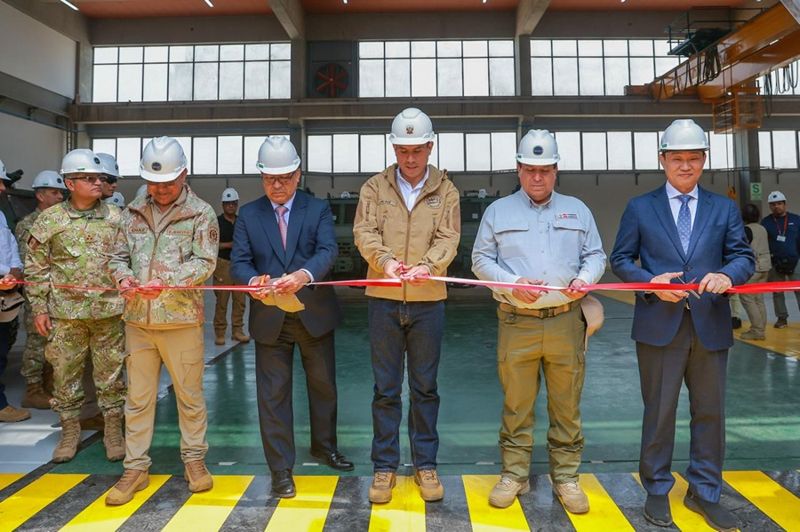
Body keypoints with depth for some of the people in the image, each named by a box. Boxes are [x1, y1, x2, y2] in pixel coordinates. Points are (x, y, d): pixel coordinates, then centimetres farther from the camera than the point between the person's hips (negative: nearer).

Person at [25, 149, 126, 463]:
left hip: (109, 312, 0)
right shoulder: (50, 220, 0)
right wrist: (39, 308, 0)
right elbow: (36, 268, 4)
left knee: (111, 374, 7)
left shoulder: (115, 217, 3)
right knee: (65, 374, 10)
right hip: (65, 314, 0)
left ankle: (113, 431, 21)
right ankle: (69, 431, 27)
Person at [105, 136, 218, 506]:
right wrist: (123, 278, -9)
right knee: (138, 397, 12)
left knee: (190, 394, 9)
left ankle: (194, 459, 26)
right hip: (137, 319, 4)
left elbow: (205, 262, -10)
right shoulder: (133, 212, 10)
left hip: (181, 319, -3)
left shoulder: (201, 213, -3)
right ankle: (135, 468, 24)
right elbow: (118, 256, 13)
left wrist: (166, 281, -22)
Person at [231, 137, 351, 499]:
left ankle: (324, 445, 41)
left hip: (315, 314, 0)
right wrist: (253, 280, -29)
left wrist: (304, 274, -38)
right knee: (273, 394, 5)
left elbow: (328, 251, -17)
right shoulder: (248, 215, 3)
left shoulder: (318, 209, -1)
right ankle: (281, 469, 20)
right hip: (269, 318, 0)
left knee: (323, 384, 16)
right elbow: (239, 263, -5)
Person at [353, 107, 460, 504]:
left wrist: (428, 265, -25)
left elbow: (448, 238, -4)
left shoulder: (445, 190, 6)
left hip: (428, 300, 0)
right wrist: (385, 260, -24)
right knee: (386, 388, 8)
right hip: (384, 298, 0)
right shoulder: (375, 187, 6)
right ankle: (385, 466, 21)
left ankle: (425, 464, 25)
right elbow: (364, 232, -4)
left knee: (425, 388, 10)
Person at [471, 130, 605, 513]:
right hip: (517, 323, -1)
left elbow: (596, 255, 14)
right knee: (516, 405, 6)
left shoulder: (577, 210, 14)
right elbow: (481, 259, 5)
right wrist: (513, 282, -12)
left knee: (566, 406, 8)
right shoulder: (498, 211, 8)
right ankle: (514, 475, 20)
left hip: (566, 322, 2)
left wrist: (585, 277, -8)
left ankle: (566, 478, 22)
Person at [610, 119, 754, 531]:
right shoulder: (640, 207, 4)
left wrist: (727, 275, -18)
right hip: (659, 326, -2)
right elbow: (620, 261, 3)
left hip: (711, 326, 3)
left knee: (710, 411, 11)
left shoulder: (724, 208, 10)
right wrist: (652, 282, -14)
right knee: (659, 412, 7)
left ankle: (704, 493, 29)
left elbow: (744, 257, 4)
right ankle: (657, 492, 23)